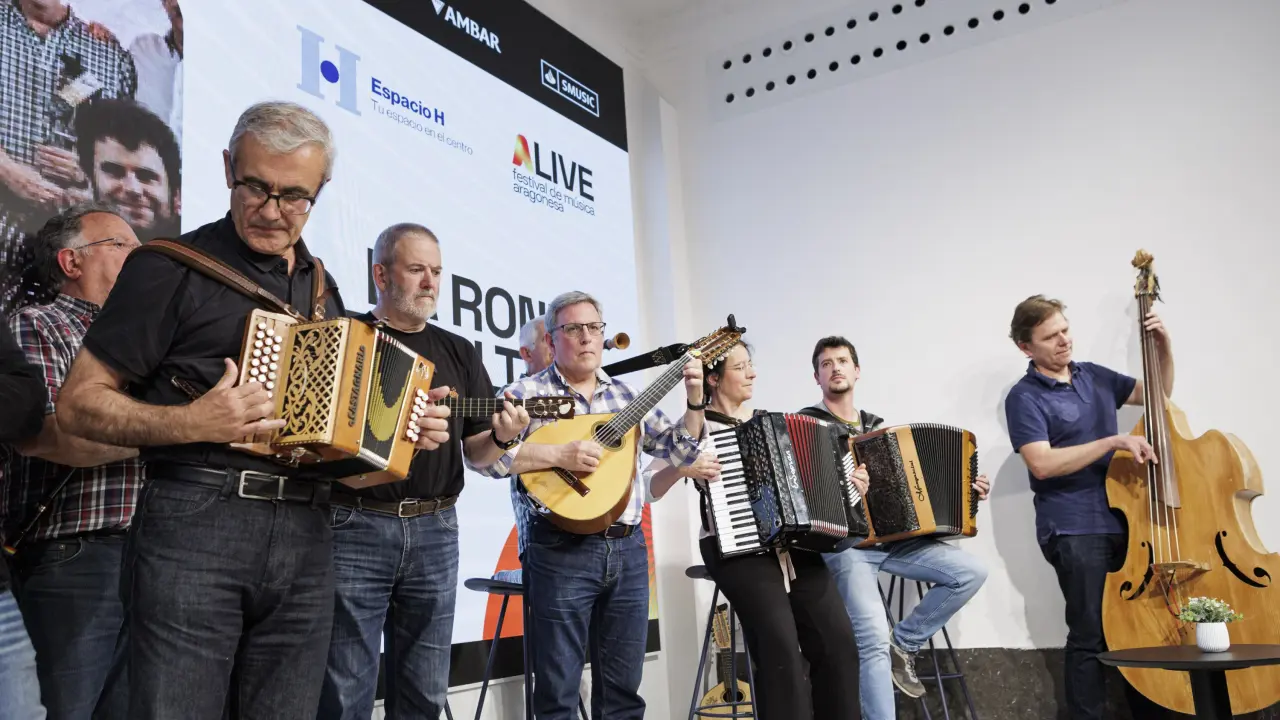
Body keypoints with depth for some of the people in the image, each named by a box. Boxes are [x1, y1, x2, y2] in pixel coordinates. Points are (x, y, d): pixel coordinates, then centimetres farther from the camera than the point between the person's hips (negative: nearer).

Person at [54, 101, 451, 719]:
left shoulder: (322, 287, 18)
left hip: (307, 535, 5)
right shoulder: (174, 266, 0)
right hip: (194, 527, -5)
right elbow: (79, 403, -1)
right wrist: (192, 422, -17)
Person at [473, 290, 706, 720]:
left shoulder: (625, 396, 12)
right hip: (562, 551, -5)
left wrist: (694, 400, -3)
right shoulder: (529, 393, -4)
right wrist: (558, 454, -25)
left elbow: (681, 450, 12)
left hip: (628, 549, 5)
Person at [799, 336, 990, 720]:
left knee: (973, 571, -11)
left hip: (893, 537, 6)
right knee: (874, 639, -19)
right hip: (842, 543, -6)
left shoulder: (878, 426, 18)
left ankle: (904, 642, 5)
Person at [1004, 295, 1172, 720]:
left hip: (1123, 520, 7)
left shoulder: (1094, 376, 11)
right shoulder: (1025, 397, -9)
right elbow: (1042, 464, -20)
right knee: (1091, 637, -4)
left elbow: (1157, 394, 24)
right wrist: (1114, 441, -22)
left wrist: (1164, 348, 7)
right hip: (1074, 531, -6)